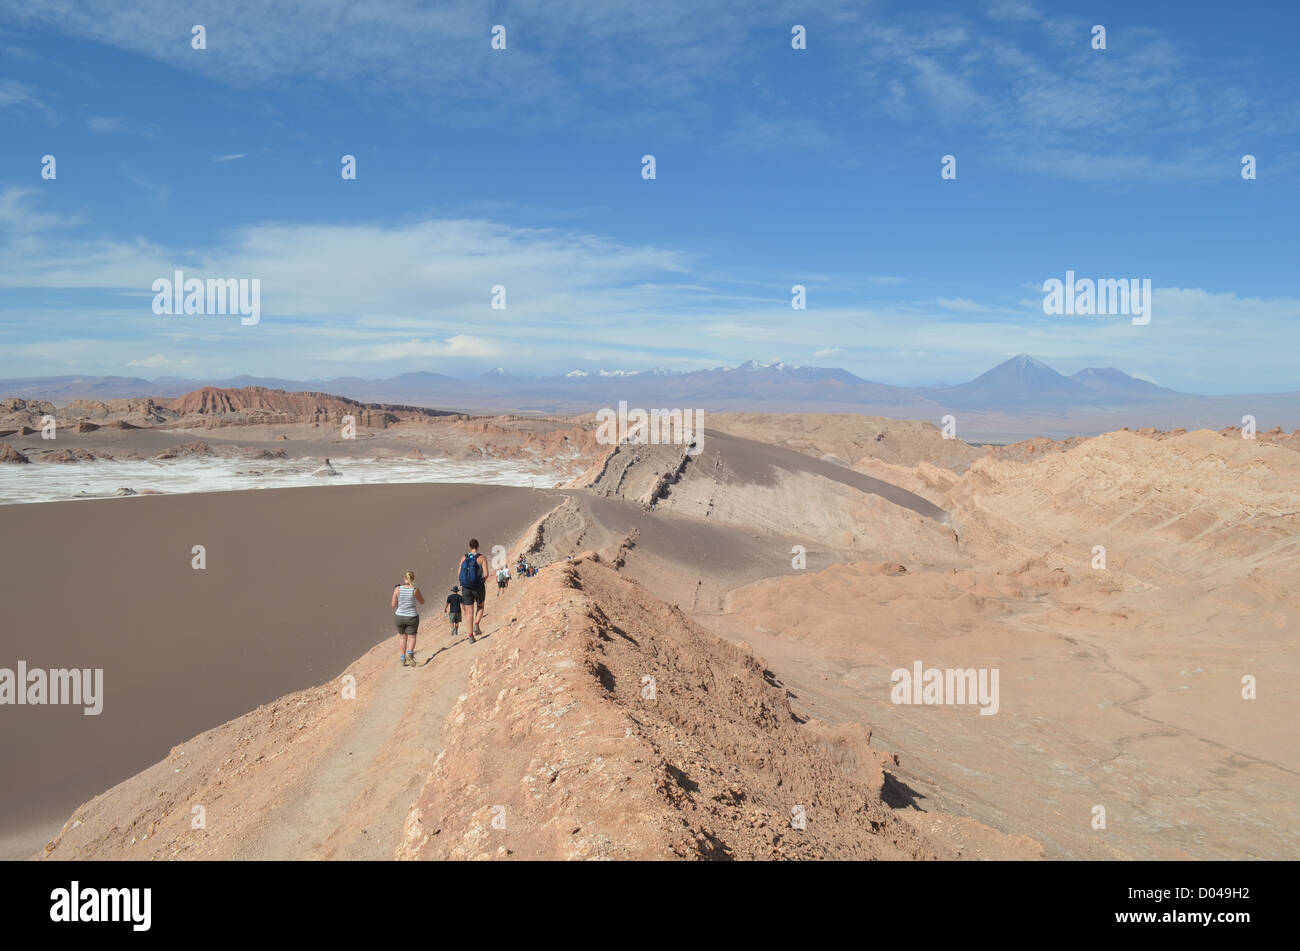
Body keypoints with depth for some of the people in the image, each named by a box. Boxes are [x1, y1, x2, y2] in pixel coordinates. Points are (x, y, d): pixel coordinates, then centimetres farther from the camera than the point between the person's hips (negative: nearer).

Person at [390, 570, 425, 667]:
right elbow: (422, 602, 4)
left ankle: (403, 658, 20)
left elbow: (393, 605, -4)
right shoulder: (415, 590, -13)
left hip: (399, 616, 2)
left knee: (402, 636, 20)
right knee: (412, 636, 12)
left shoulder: (398, 589, -11)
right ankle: (410, 653, -15)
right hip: (412, 617, -2)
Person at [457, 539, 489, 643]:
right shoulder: (482, 558, -5)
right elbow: (486, 574, -14)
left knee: (469, 612, 8)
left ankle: (471, 636, 1)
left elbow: (459, 575, 1)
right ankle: (476, 625, -1)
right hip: (478, 587, -2)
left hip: (466, 588, 2)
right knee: (480, 607, 23)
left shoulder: (464, 557, 3)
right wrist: (483, 580, 8)